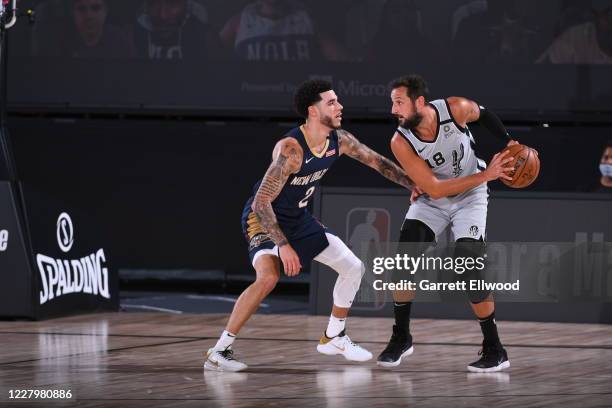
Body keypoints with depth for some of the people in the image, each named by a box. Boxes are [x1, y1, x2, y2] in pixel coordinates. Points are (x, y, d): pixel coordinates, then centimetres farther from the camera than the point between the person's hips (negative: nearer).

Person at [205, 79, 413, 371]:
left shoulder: (339, 140, -8)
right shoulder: (290, 149, -31)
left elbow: (378, 162, 8)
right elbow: (261, 202, -32)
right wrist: (283, 245, -35)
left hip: (298, 219, 8)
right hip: (262, 219, -8)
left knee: (353, 267, 8)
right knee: (269, 277, -33)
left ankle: (333, 338, 26)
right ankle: (219, 351, -26)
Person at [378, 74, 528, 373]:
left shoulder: (456, 109, -25)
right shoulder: (401, 142, -25)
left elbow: (484, 114, 2)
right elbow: (434, 189, -25)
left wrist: (510, 144, -1)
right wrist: (485, 175, -28)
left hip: (470, 198, -1)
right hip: (432, 200, 1)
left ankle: (495, 352, -8)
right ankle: (401, 339, 2)